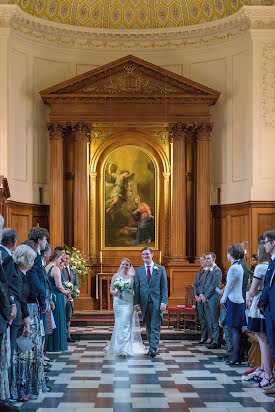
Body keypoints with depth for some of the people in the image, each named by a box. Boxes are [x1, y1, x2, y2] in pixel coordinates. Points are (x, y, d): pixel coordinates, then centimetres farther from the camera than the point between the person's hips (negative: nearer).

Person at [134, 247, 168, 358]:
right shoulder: (139, 270, 10)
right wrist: (136, 303, 0)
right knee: (148, 327, 9)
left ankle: (153, 349, -10)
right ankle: (151, 346, 19)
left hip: (157, 302, -3)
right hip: (144, 302, 3)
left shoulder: (160, 269, 4)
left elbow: (164, 287, 1)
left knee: (155, 327, -7)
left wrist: (164, 302, -9)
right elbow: (136, 288, 9)